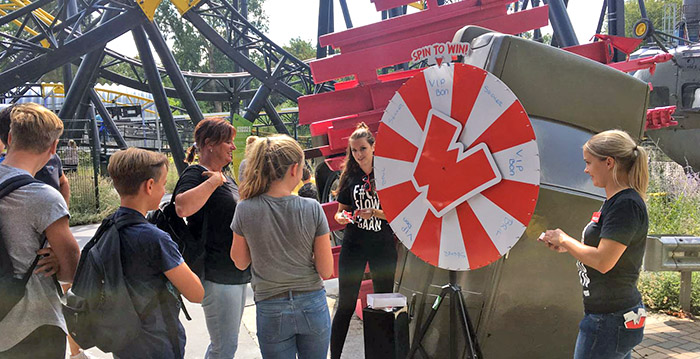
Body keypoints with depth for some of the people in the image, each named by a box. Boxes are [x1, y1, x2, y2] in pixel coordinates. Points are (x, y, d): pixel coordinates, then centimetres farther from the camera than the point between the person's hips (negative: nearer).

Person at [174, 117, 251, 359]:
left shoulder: (227, 178, 15)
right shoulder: (195, 174, -12)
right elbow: (182, 208, -35)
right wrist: (214, 180, -26)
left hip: (237, 273, 9)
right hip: (217, 275, -9)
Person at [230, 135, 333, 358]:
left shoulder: (245, 210, -12)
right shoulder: (312, 209, -14)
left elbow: (240, 262, 3)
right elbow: (326, 271, -9)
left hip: (271, 310, 0)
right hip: (312, 306, 0)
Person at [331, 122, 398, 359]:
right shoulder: (349, 177, 4)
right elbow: (341, 211, 12)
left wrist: (376, 212, -20)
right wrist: (342, 217, -10)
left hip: (383, 245, -1)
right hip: (354, 245, 1)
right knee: (346, 304, 1)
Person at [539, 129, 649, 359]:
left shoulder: (626, 205, -19)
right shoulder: (615, 201, 12)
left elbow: (603, 261, -24)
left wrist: (565, 240, -11)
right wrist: (566, 246, 8)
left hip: (610, 321, -10)